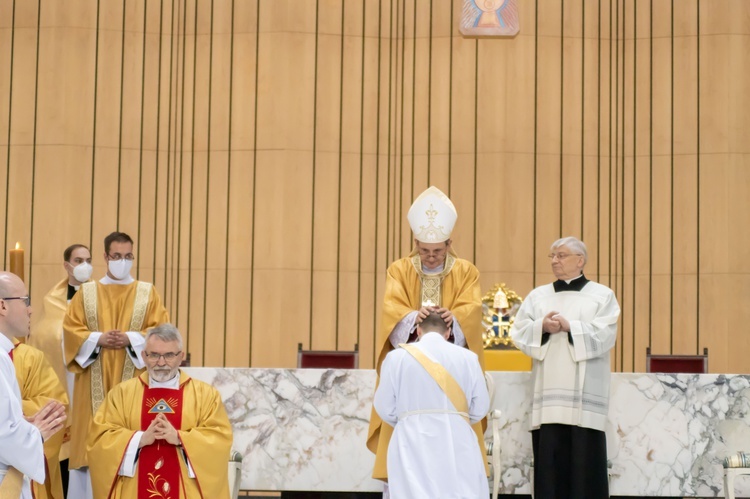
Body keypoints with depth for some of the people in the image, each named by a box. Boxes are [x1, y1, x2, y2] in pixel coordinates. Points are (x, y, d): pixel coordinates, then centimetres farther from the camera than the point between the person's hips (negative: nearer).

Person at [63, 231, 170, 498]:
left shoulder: (148, 292, 8)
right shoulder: (86, 292, 10)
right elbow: (70, 329, 3)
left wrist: (131, 339, -14)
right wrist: (98, 339, -13)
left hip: (133, 383, -1)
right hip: (95, 383, 1)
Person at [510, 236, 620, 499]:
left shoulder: (602, 295, 8)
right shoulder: (538, 296, 17)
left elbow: (605, 335, -6)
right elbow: (518, 331, 6)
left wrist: (570, 326, -17)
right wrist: (541, 327, -13)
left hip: (585, 395, -2)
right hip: (548, 394, 2)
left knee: (585, 456, -6)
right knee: (549, 457, -2)